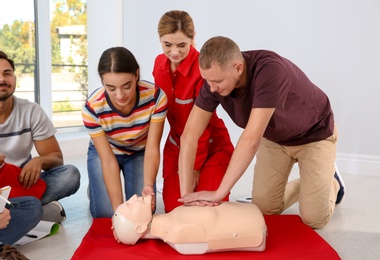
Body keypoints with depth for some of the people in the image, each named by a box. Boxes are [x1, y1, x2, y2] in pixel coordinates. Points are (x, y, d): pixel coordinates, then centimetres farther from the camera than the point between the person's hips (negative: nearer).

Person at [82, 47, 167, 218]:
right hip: (104, 151, 0)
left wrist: (148, 186, -44)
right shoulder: (93, 108, -33)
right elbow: (108, 161, -27)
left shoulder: (155, 96, -33)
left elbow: (152, 150, -26)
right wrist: (118, 208, -34)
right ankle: (95, 187, 20)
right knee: (104, 213, -13)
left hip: (139, 152, 1)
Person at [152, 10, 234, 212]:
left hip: (212, 146, -5)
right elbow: (163, 107, 5)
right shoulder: (159, 64, -4)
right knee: (173, 208, -3)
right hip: (177, 144, 5)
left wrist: (194, 167, -17)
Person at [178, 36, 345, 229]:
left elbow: (251, 139, -45)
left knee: (313, 218, -7)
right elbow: (189, 135, -22)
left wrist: (219, 193, -43)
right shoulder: (215, 78, -23)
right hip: (274, 137, 5)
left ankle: (332, 183, 26)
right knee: (264, 209, 0)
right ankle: (305, 185, 29)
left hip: (314, 134, -5)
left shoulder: (270, 70, -41)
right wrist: (186, 193, -30)